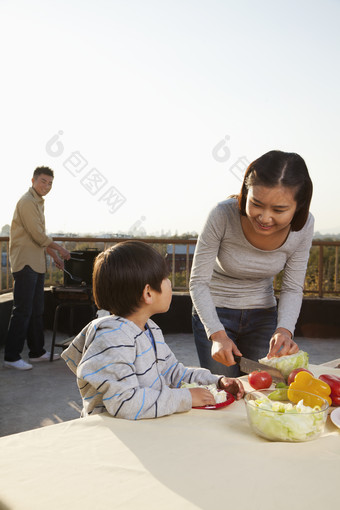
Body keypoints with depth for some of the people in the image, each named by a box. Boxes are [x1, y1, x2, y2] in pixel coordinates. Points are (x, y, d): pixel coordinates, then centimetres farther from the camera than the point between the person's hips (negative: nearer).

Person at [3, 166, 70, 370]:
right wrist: (60, 249, -6)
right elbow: (38, 236, -17)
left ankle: (37, 351, 23)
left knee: (37, 310, 14)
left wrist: (55, 256, 23)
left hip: (37, 265, 10)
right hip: (25, 263, -10)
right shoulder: (27, 202, -12)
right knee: (22, 311, -8)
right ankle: (12, 356, -1)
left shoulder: (38, 202, 19)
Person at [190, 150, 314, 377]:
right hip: (215, 312, -2)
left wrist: (285, 330, -25)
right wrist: (217, 334, -31)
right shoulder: (223, 215, -28)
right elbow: (199, 282, -20)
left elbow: (292, 289, -8)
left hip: (263, 315, 3)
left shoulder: (303, 225, -19)